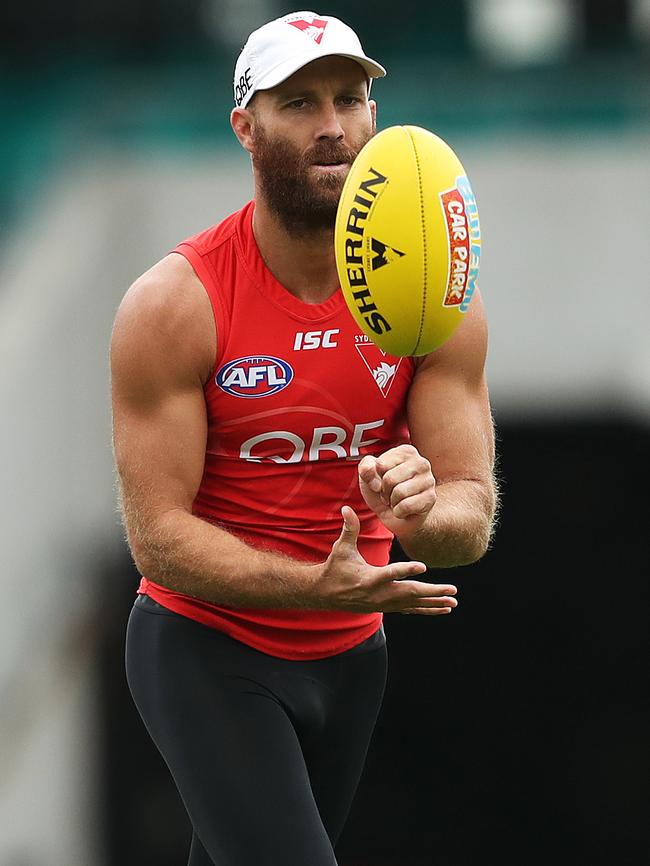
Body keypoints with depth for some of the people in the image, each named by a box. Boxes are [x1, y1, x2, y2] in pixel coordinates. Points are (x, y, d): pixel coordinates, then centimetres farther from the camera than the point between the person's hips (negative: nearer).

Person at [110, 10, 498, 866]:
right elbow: (159, 534, -20)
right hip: (206, 647, -4)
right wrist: (318, 586, -35)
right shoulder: (174, 304, -19)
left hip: (350, 653, 4)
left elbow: (473, 517, -11)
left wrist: (425, 512, -37)